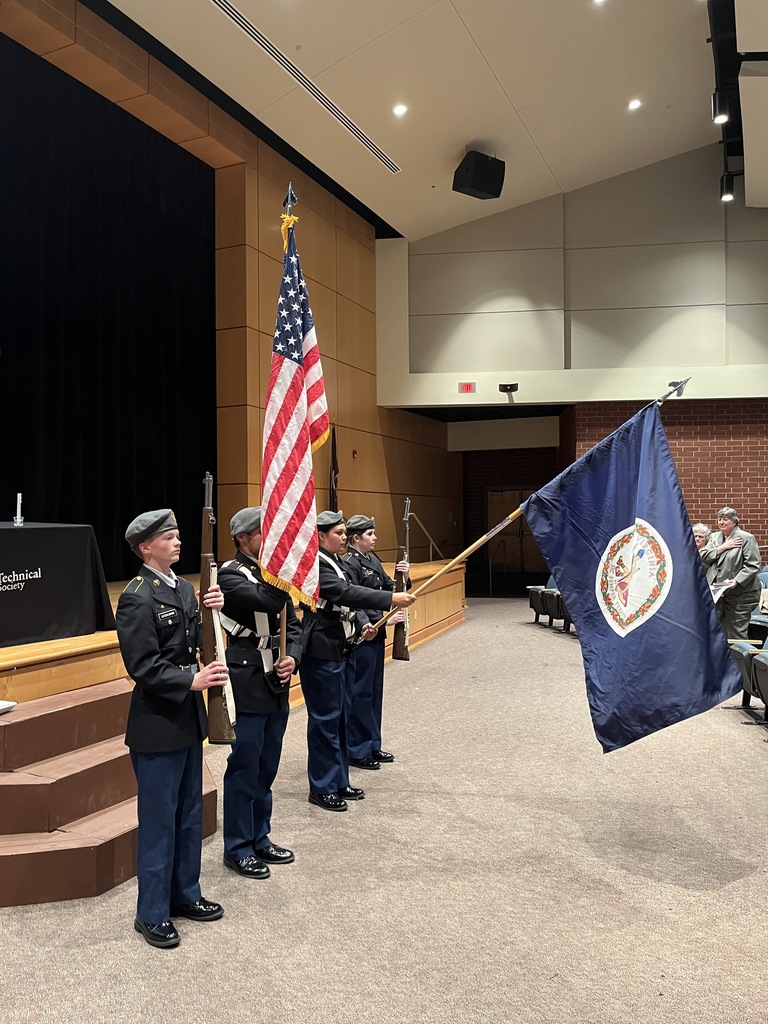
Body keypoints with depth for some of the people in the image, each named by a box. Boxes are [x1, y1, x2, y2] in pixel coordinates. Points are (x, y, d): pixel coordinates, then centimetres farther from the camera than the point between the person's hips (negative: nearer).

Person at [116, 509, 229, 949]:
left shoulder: (184, 588, 8)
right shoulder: (137, 598, -17)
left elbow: (194, 645, 9)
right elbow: (144, 667, -21)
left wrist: (209, 613, -7)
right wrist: (191, 681, -28)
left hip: (188, 719, 8)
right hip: (157, 726, -8)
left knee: (190, 815, 19)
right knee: (159, 822, 5)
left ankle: (185, 894, 36)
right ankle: (152, 913, 21)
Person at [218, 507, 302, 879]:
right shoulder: (230, 575, -12)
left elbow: (293, 624, 13)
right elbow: (269, 601, -29)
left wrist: (292, 657, -5)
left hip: (276, 687, 7)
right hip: (248, 689, -7)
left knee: (266, 769, 16)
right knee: (244, 770, 3)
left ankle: (259, 838, 31)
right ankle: (238, 848, 18)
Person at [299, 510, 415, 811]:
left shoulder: (334, 562, 12)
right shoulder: (314, 565, -19)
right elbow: (346, 593, -31)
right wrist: (390, 599, -36)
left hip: (335, 650, 10)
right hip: (319, 653, -10)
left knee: (337, 717, 16)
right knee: (325, 718, -1)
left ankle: (338, 781, 27)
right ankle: (322, 788, 12)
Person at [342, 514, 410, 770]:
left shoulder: (373, 561, 12)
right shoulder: (349, 564, -15)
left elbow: (390, 590, 13)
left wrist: (403, 577, -5)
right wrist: (367, 625, -26)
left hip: (376, 633, 9)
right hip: (361, 635, -9)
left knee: (374, 689, 15)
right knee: (360, 692, 0)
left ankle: (372, 745, 27)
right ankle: (357, 751, 12)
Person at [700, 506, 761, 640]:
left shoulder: (746, 538, -5)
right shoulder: (714, 537, 14)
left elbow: (753, 565, -11)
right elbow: (703, 557, 2)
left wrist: (737, 580, -22)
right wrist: (723, 547, -8)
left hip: (740, 593, -5)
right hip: (715, 592, 6)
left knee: (736, 632, -2)